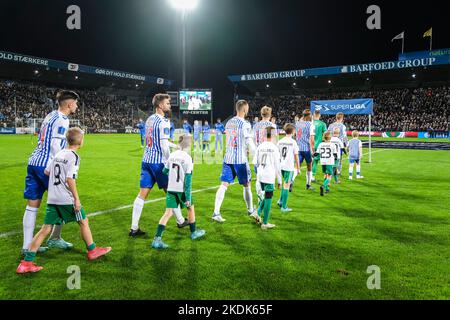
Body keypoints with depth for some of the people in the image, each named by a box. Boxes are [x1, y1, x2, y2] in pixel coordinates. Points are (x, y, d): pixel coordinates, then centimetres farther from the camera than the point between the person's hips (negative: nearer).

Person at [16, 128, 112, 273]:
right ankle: (92, 250, 25)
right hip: (67, 200, -7)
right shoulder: (73, 156, -11)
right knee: (83, 222, 12)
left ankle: (27, 262, 5)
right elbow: (70, 179, -20)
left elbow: (46, 172, 17)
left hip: (52, 200, 7)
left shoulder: (58, 154, 12)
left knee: (46, 228, 7)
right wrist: (76, 198, -16)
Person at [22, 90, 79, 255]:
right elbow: (55, 145, -18)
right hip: (47, 165, -9)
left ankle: (27, 246, 11)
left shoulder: (50, 116, 19)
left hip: (33, 162, 9)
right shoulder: (62, 120, -10)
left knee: (32, 205, 7)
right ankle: (54, 239, 18)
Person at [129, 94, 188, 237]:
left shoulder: (149, 119, 13)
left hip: (147, 160, 7)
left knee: (142, 194, 5)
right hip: (158, 162, -7)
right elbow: (164, 145, -18)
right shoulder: (163, 122, -14)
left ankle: (134, 228, 4)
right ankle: (180, 221, 27)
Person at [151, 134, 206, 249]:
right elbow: (188, 178, -15)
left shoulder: (172, 155, 4)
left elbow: (165, 171, 13)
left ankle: (157, 239, -11)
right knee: (190, 208, 19)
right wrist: (188, 196, -14)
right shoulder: (187, 158, -13)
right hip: (182, 190, -4)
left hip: (171, 189, 4)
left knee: (168, 212, 1)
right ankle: (193, 232, 35)